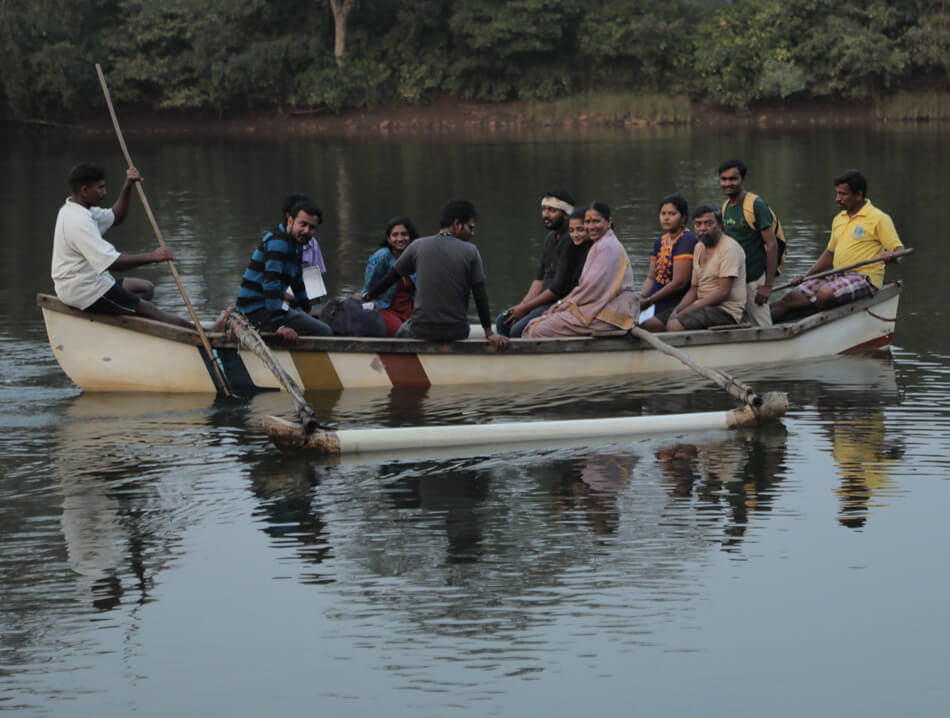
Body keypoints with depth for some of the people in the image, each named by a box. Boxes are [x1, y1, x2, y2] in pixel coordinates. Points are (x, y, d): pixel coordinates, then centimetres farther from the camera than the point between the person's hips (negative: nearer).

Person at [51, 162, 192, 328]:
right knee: (148, 309, -11)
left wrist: (127, 187, 9)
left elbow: (115, 218, 22)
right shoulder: (78, 221, -26)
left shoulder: (72, 208, 9)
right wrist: (152, 257, -30)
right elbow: (112, 262, -32)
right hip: (82, 292, -11)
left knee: (145, 288, 13)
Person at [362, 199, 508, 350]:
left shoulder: (419, 246, -1)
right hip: (456, 333, 0)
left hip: (422, 331, 0)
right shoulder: (470, 251, -5)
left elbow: (392, 276, 9)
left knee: (402, 332, 31)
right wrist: (489, 333, 0)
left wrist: (368, 296, 25)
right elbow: (480, 296, -5)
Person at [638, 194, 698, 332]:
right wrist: (641, 298, -2)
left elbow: (679, 283, -16)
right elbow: (651, 278, 19)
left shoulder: (687, 240, -11)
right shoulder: (660, 242, 16)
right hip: (661, 308, 8)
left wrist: (648, 301, -10)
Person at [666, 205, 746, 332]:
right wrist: (676, 311, -2)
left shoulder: (730, 248, -11)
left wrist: (685, 312, -19)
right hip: (703, 306, 8)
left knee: (674, 326, -30)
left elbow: (723, 293, -18)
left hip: (725, 310, -8)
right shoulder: (699, 247, 16)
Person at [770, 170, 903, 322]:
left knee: (825, 294, -35)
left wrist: (891, 256, -33)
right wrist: (806, 276, 17)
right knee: (792, 297, -10)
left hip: (865, 279, -7)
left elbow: (898, 252, -10)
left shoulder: (878, 219, -5)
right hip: (838, 277, 7)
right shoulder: (839, 219, 18)